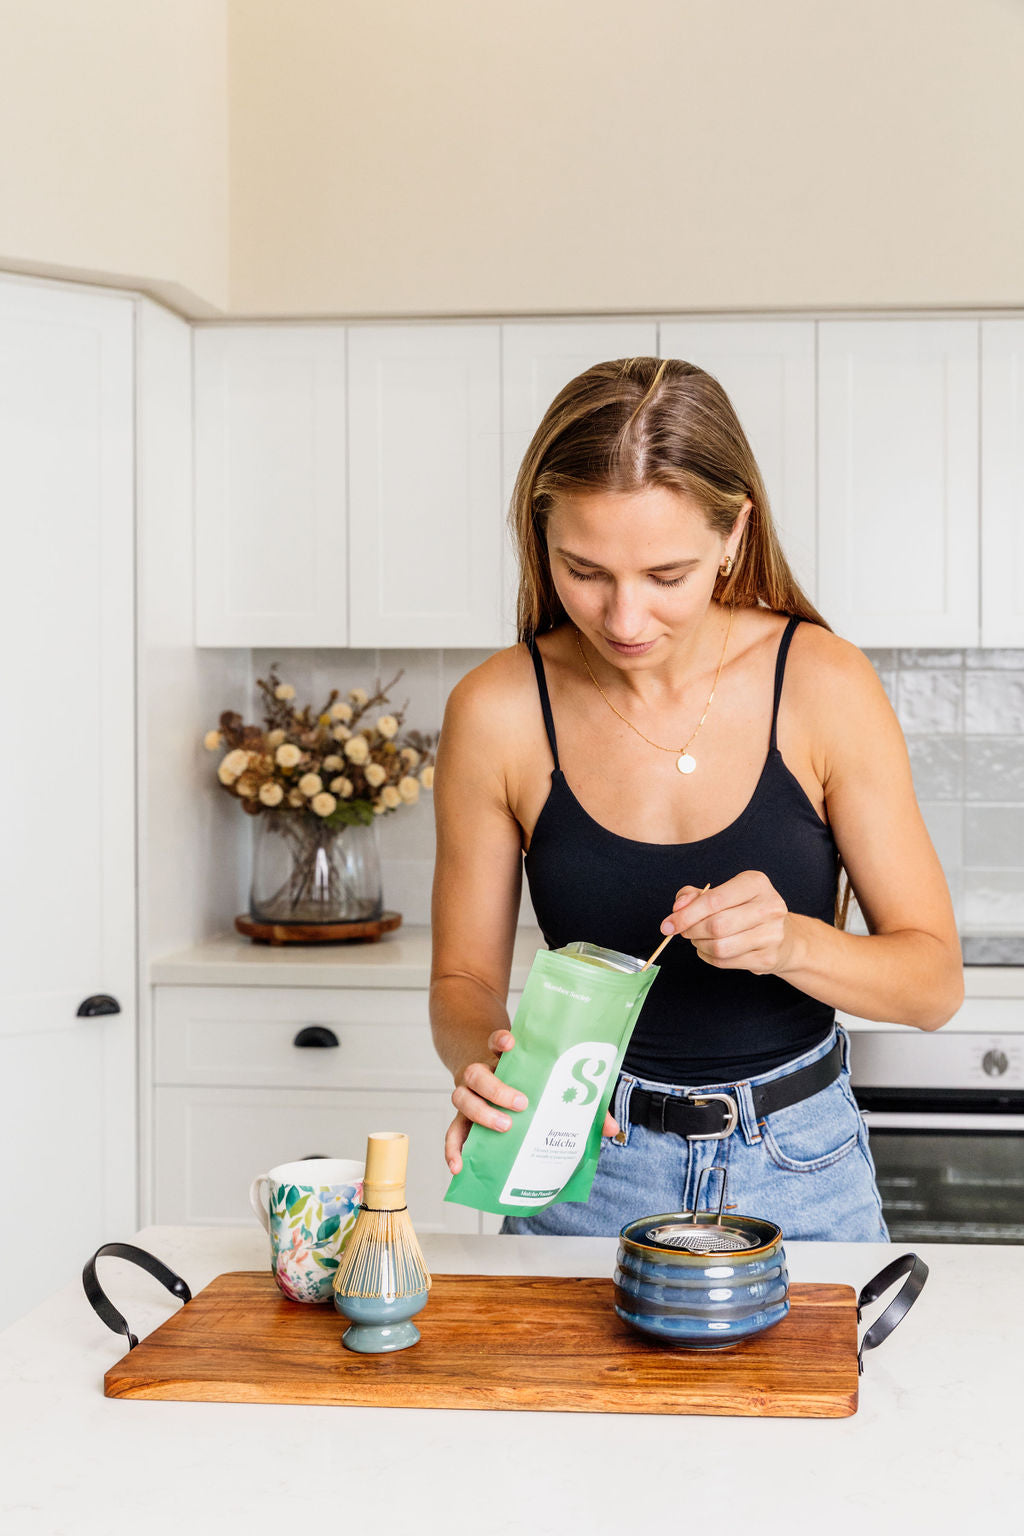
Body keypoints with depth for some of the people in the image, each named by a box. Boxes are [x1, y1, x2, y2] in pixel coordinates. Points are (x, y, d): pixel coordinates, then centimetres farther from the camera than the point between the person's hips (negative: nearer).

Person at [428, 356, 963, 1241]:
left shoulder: (824, 685, -14)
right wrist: (482, 1059, -24)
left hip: (799, 1170, 0)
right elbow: (464, 978, -2)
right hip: (588, 1167, 0)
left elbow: (934, 980, -9)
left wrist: (789, 942, -28)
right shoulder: (498, 711, -12)